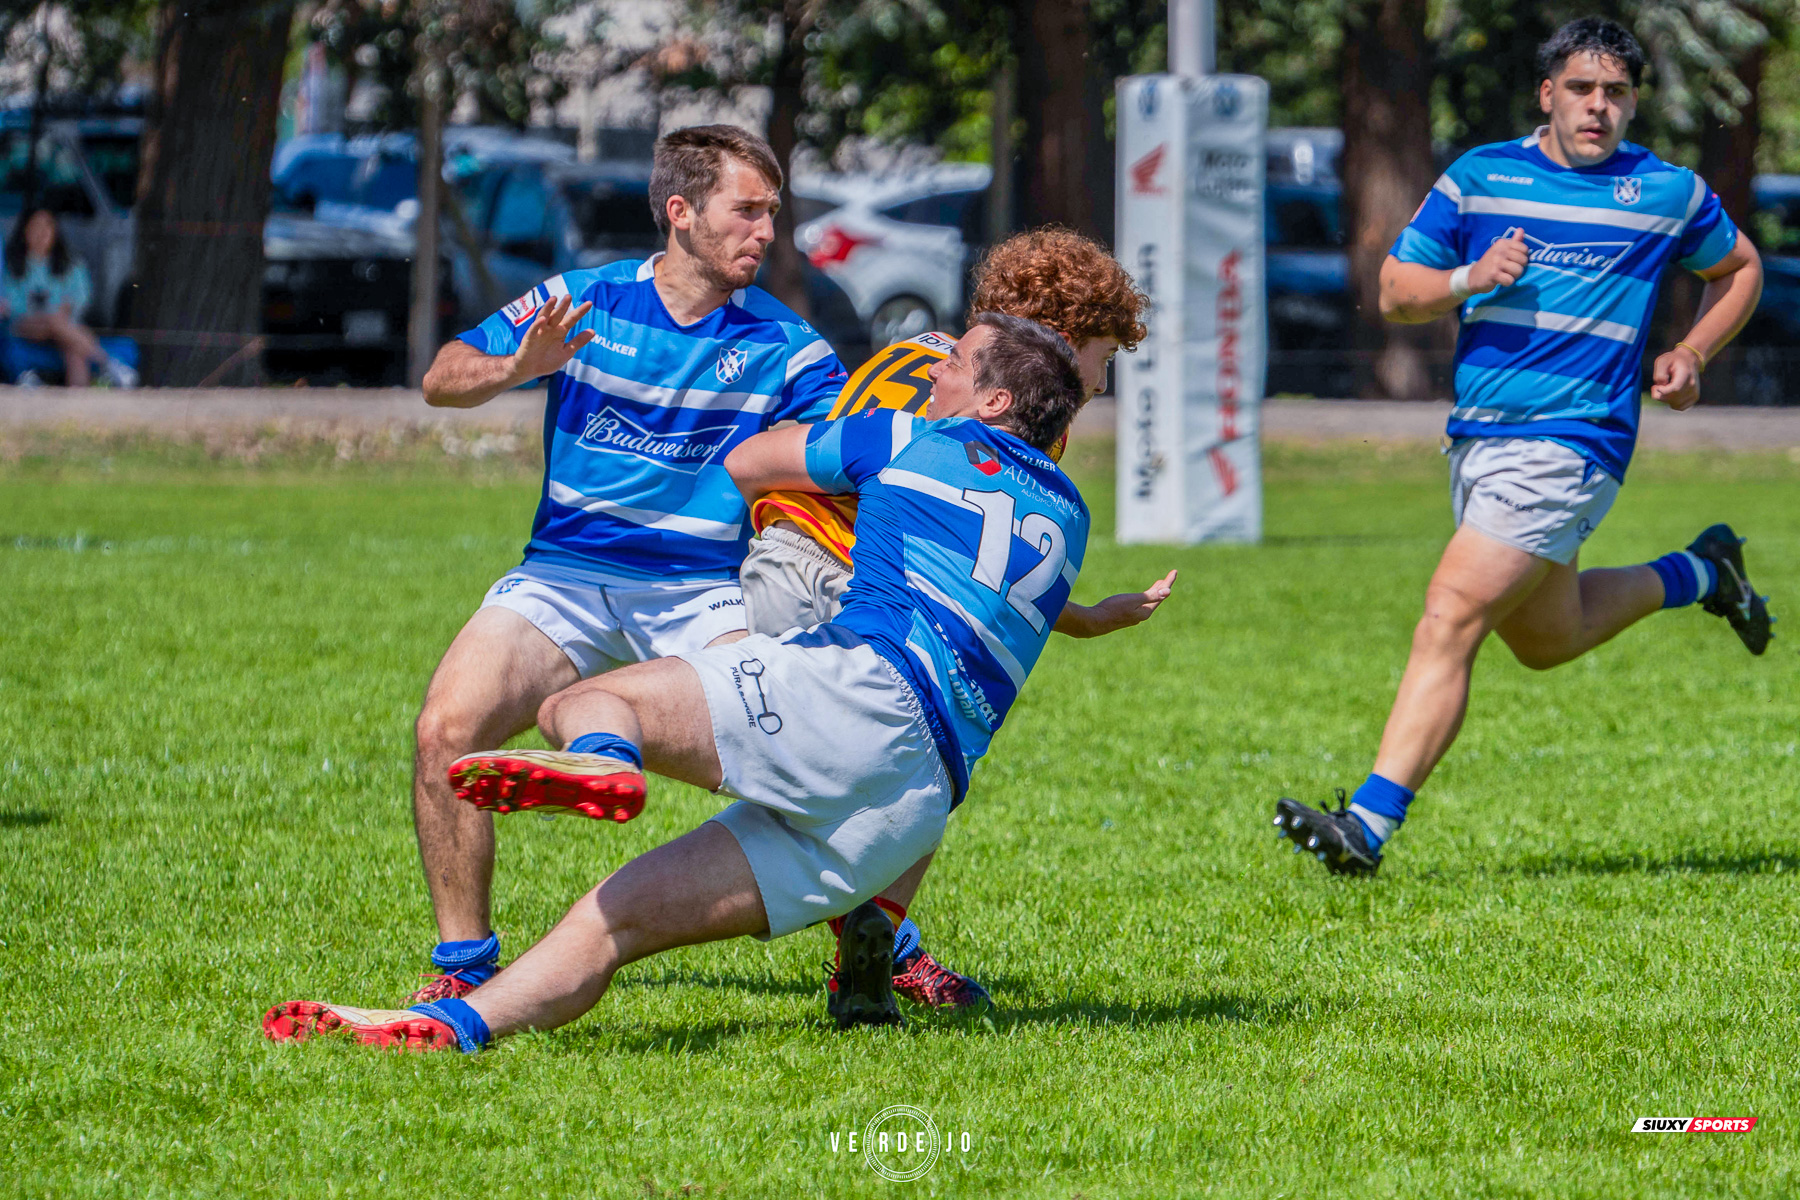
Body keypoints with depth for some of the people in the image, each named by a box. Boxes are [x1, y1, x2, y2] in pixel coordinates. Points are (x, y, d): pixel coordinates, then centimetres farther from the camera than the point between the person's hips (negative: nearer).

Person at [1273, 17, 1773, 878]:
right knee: (1546, 639, 21)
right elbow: (1395, 292, 8)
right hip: (1477, 439, 6)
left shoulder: (1671, 193, 1)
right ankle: (1699, 575, 46)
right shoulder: (1478, 178, 6)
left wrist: (1689, 356, 4)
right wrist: (1469, 279, -12)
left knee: (1450, 619, -18)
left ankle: (1368, 826, -20)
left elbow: (1740, 270, 19)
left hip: (1569, 444, -6)